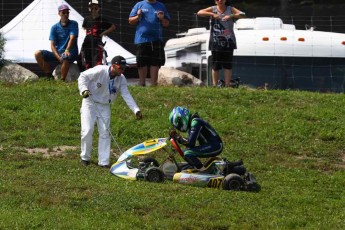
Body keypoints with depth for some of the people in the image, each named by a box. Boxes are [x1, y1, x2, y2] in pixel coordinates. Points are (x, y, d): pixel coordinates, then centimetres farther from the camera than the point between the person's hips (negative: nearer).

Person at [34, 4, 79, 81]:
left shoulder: (73, 24, 0)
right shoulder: (55, 27, 6)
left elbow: (72, 38, -16)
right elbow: (52, 45, -1)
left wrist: (67, 50, -35)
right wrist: (58, 57, -19)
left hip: (71, 53, -4)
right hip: (57, 53, 4)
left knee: (65, 57, -41)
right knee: (38, 54, -16)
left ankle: (62, 80, -28)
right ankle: (49, 76, -11)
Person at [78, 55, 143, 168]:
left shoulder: (121, 79, -9)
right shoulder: (99, 71, -23)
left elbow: (126, 95, -13)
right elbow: (83, 76, -15)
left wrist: (136, 110, -25)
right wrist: (84, 89, -32)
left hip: (104, 106, 4)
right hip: (90, 103, -4)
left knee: (105, 133, 0)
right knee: (87, 130, -11)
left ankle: (104, 161, 5)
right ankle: (85, 157, 8)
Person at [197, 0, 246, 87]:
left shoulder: (230, 9, 4)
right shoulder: (213, 9, 3)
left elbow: (243, 15, -9)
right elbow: (199, 13, -9)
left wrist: (231, 16, -26)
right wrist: (212, 14, -23)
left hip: (228, 41, 0)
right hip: (216, 41, 0)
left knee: (227, 65, 1)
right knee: (215, 66, 2)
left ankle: (227, 85, 3)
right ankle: (215, 86, 7)